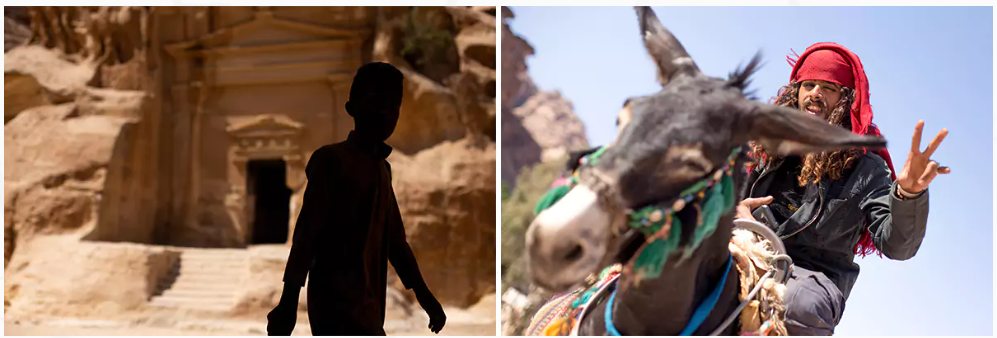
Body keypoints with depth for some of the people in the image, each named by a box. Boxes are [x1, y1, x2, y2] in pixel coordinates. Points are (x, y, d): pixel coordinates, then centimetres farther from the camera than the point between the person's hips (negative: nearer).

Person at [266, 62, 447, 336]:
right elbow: (307, 232, -11)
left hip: (367, 303, 8)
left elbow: (394, 238, 21)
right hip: (338, 302, -8)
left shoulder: (382, 168, 17)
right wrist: (288, 302, -13)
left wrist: (424, 294, 21)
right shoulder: (331, 159, -7)